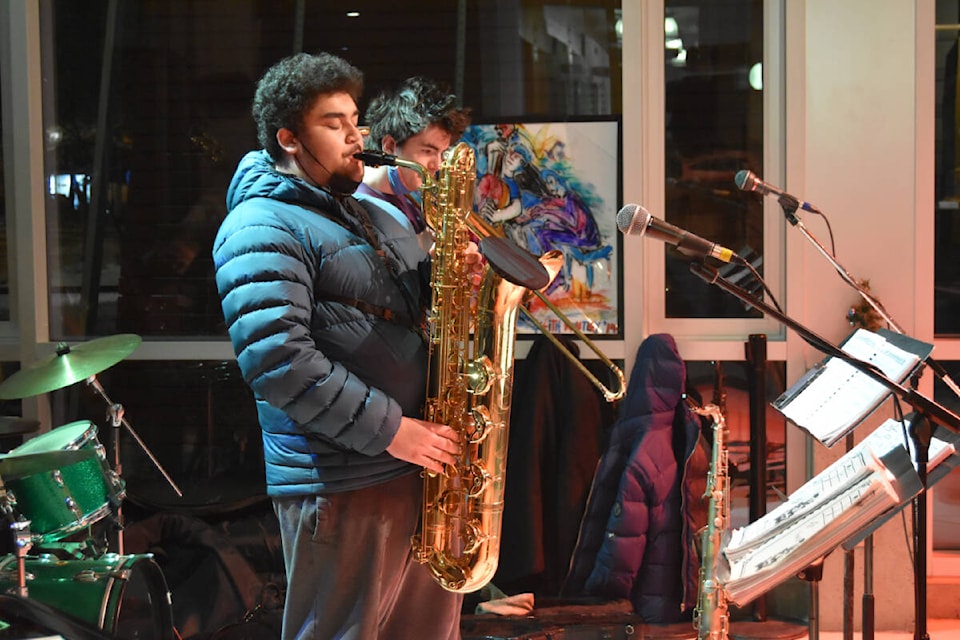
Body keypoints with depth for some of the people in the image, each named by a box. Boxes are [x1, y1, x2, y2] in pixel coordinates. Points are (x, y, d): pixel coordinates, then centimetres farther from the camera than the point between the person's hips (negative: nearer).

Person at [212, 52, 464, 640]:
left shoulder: (374, 214, 17)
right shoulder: (263, 228, -12)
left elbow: (419, 301, 24)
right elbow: (278, 359, -23)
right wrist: (389, 430, -21)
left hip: (424, 458, 9)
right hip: (343, 484, -8)